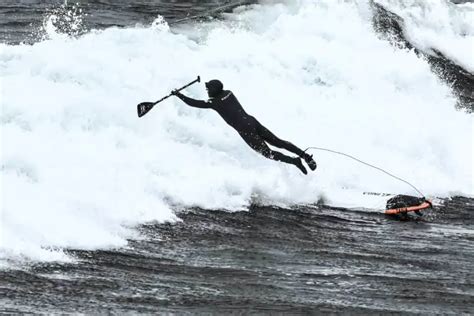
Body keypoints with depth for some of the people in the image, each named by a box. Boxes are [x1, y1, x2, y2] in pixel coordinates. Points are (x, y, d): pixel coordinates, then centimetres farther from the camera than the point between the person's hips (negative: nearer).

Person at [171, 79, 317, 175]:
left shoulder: (214, 102, -4)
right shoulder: (228, 93, 15)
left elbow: (194, 103, 0)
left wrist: (178, 95, 10)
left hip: (244, 129, -7)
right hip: (252, 121, 7)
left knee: (267, 152, -5)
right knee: (278, 142, 7)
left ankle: (294, 161, -22)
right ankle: (304, 155, -3)